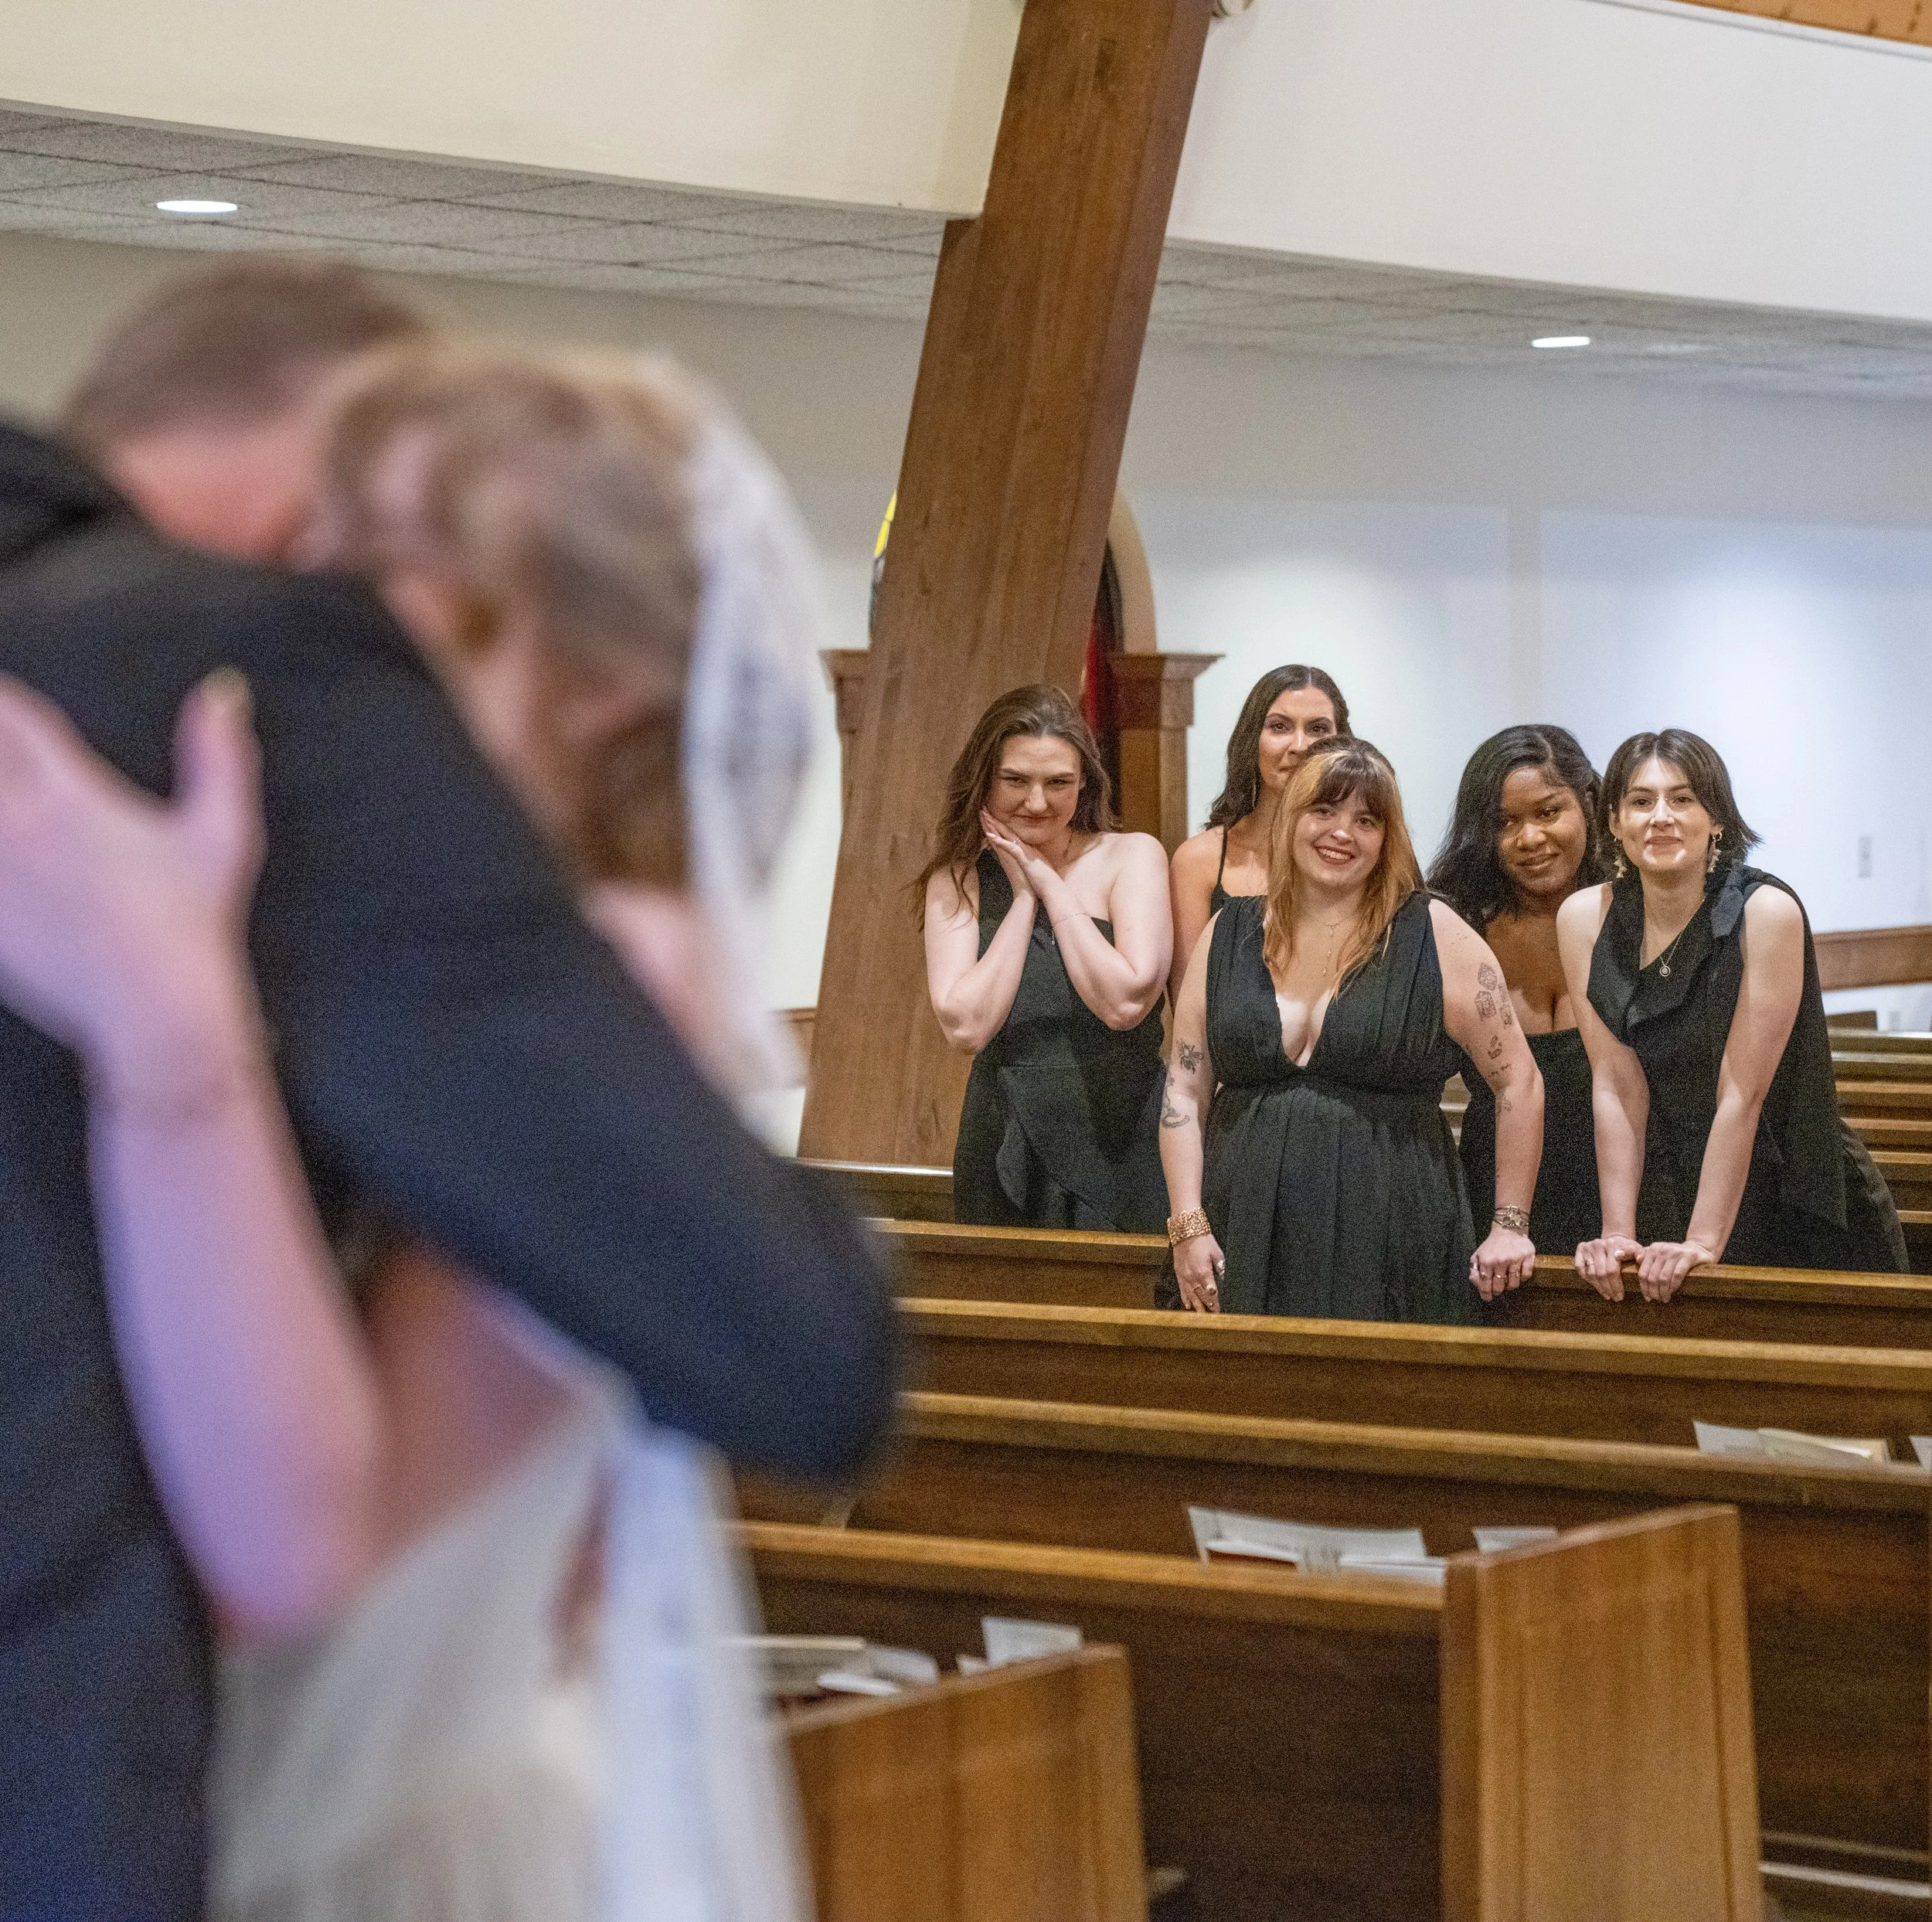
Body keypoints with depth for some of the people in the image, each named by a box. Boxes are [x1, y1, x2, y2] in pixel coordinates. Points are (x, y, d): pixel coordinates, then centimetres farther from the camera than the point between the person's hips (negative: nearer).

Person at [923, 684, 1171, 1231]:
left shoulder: (1133, 857, -1)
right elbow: (966, 1026, -10)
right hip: (1006, 1159, 2)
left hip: (1125, 1145, -2)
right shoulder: (956, 881, 4)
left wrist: (1050, 883, -9)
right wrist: (1023, 897, -7)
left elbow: (1125, 1002, -16)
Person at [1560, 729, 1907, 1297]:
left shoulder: (1766, 912, -18)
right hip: (1670, 1196, 3)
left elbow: (1741, 1094, -21)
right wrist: (1619, 1233, -14)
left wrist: (1703, 1242, -24)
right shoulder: (1585, 918, -7)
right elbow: (1616, 1086, -8)